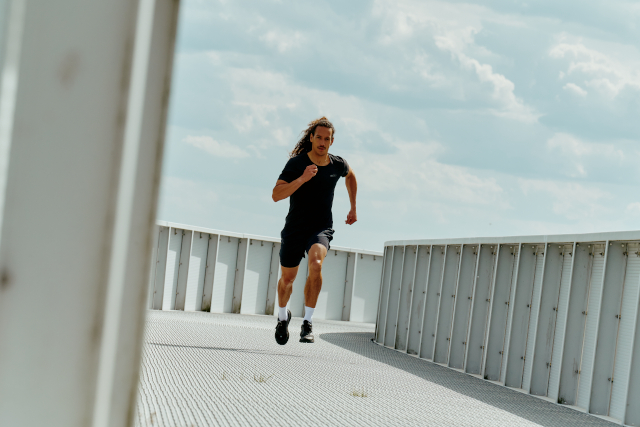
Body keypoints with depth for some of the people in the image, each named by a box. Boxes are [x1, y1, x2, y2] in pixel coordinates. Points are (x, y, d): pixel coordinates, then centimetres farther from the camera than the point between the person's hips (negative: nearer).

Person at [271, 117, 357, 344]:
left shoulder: (338, 165, -2)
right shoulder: (296, 163, -12)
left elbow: (350, 176, 24)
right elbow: (276, 195, -21)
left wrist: (353, 208, 25)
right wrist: (302, 179, -32)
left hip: (321, 229, 0)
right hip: (294, 229, 0)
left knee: (316, 264, -30)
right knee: (287, 278, 13)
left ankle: (307, 322, -25)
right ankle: (283, 315, 45)